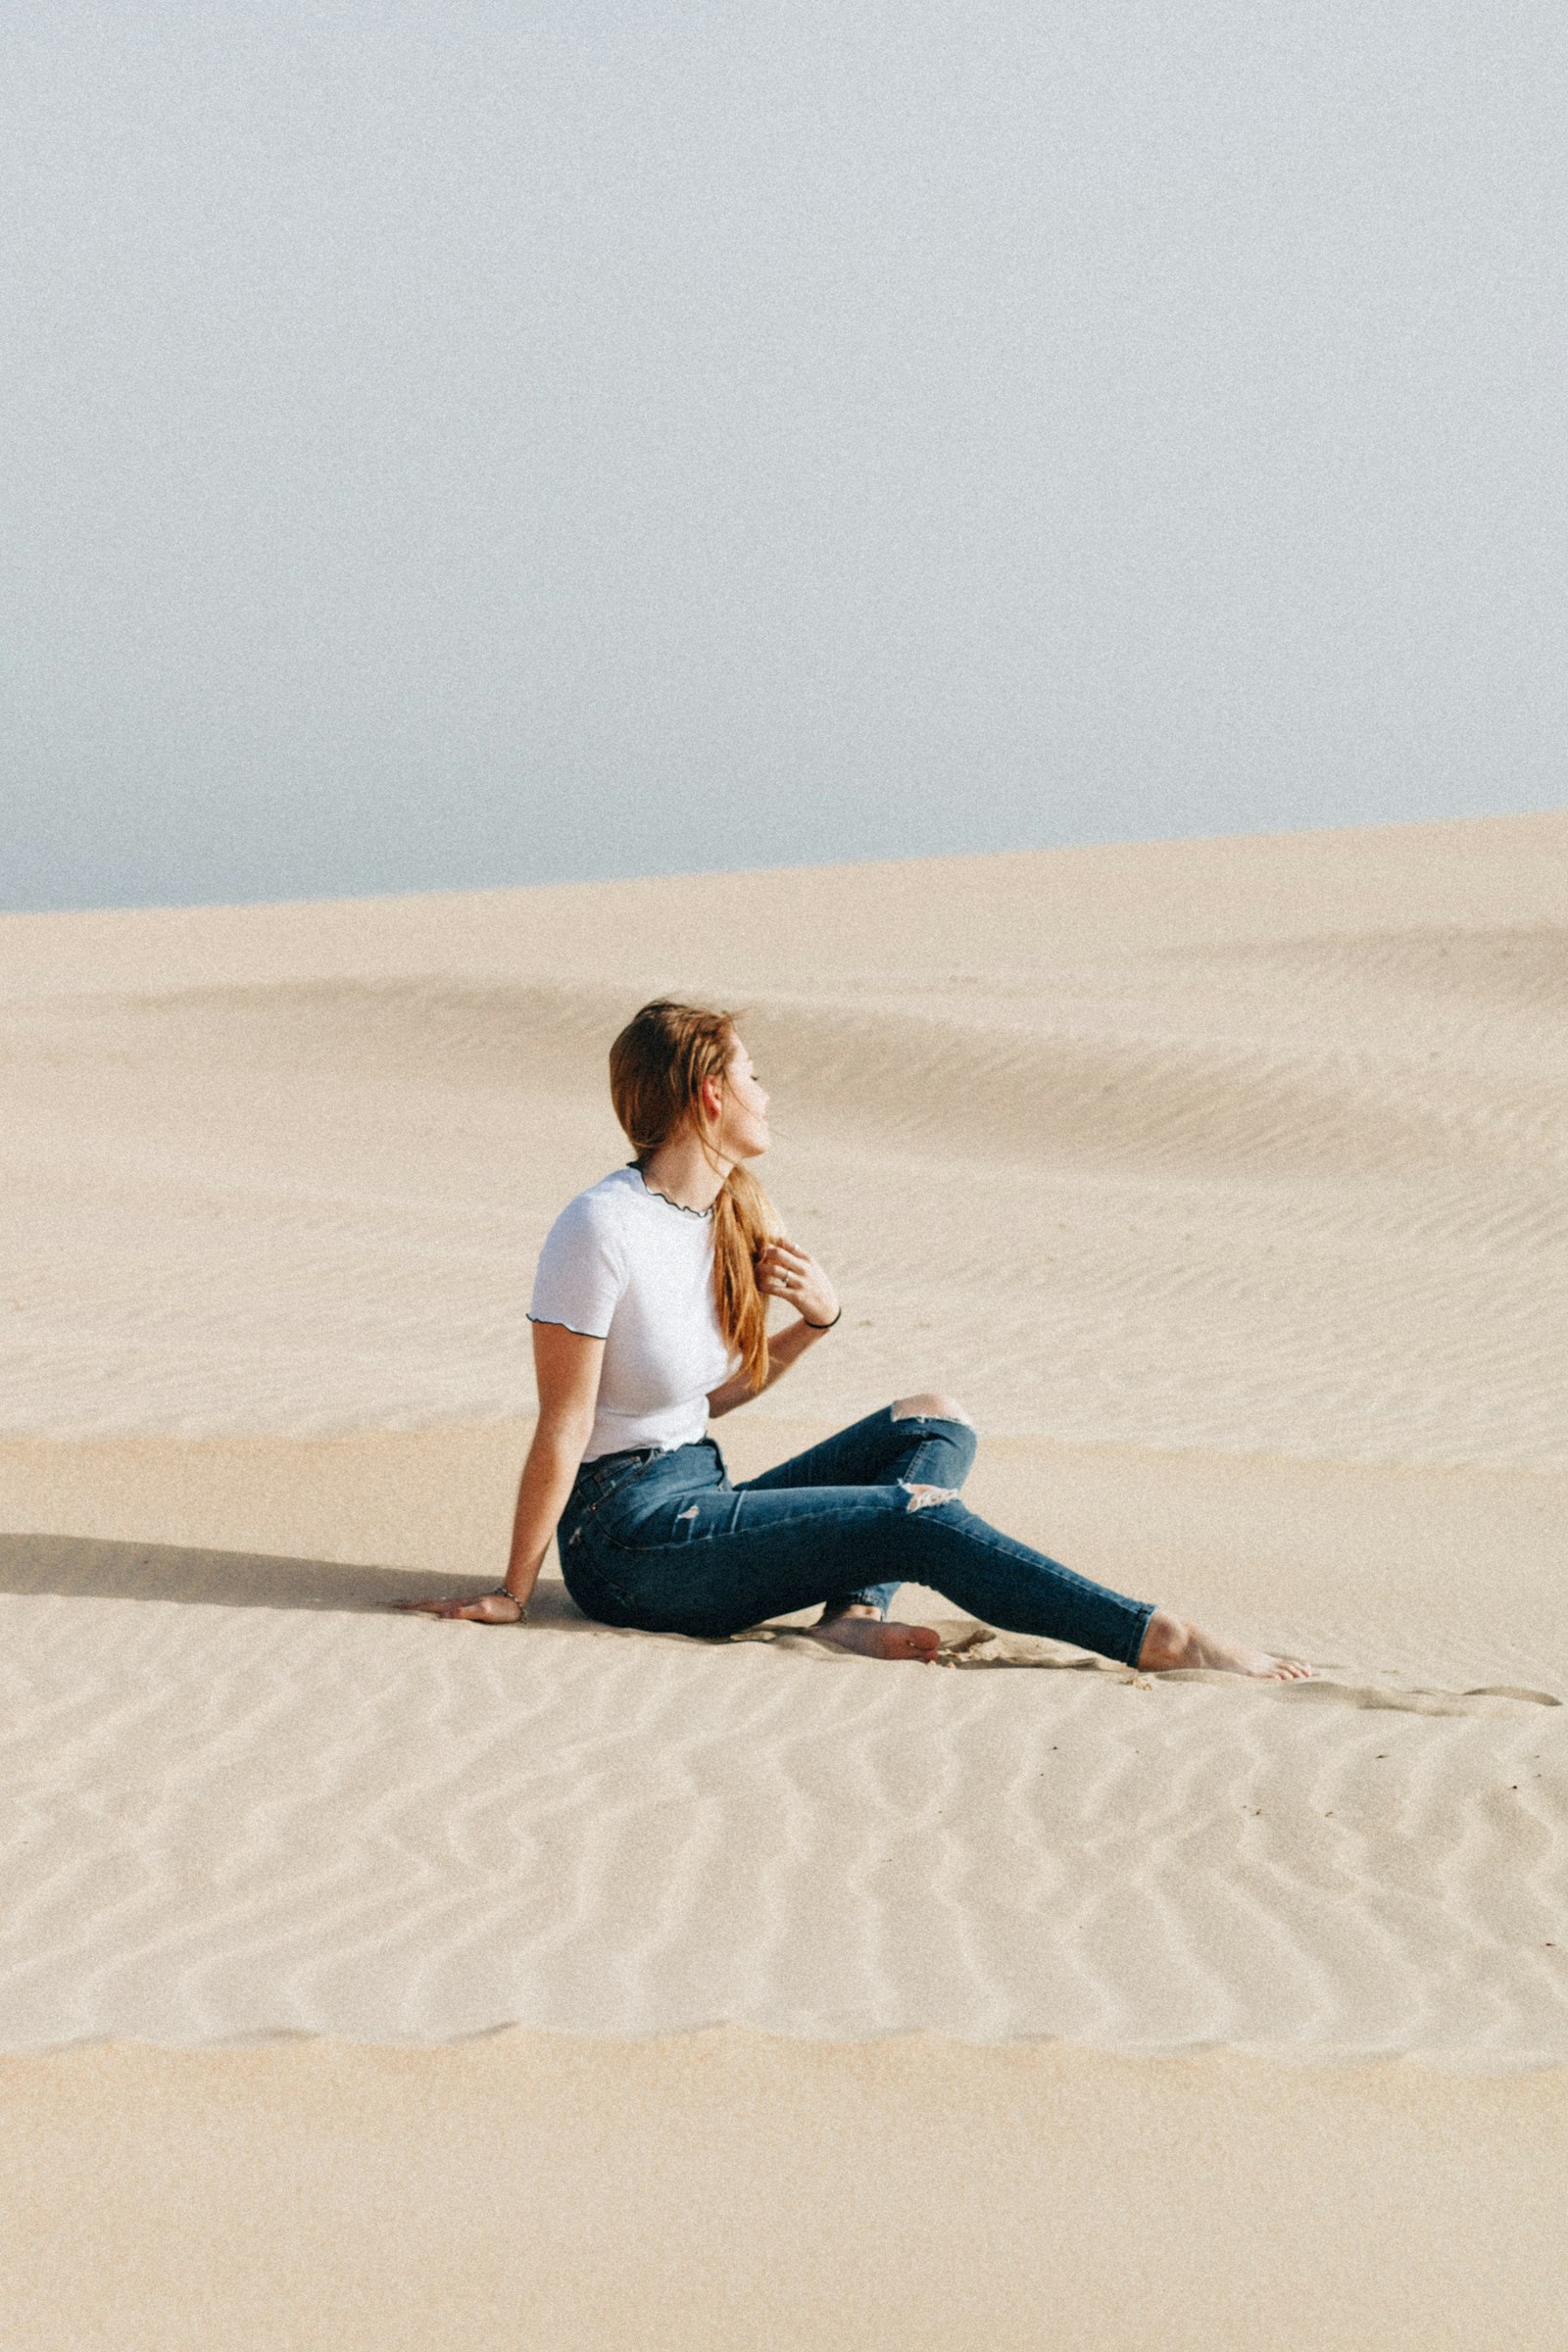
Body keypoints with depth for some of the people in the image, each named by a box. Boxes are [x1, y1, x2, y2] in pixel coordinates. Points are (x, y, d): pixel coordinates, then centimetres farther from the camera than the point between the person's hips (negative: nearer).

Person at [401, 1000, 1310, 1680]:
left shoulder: (733, 1210, 9)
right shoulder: (603, 1231, -18)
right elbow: (563, 1429, -16)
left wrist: (816, 1321, 0)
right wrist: (513, 1594, -12)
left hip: (698, 1503, 10)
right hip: (629, 1538, -10)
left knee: (936, 1420, 6)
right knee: (922, 1517, -19)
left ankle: (856, 1610, -19)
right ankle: (1158, 1640, -18)